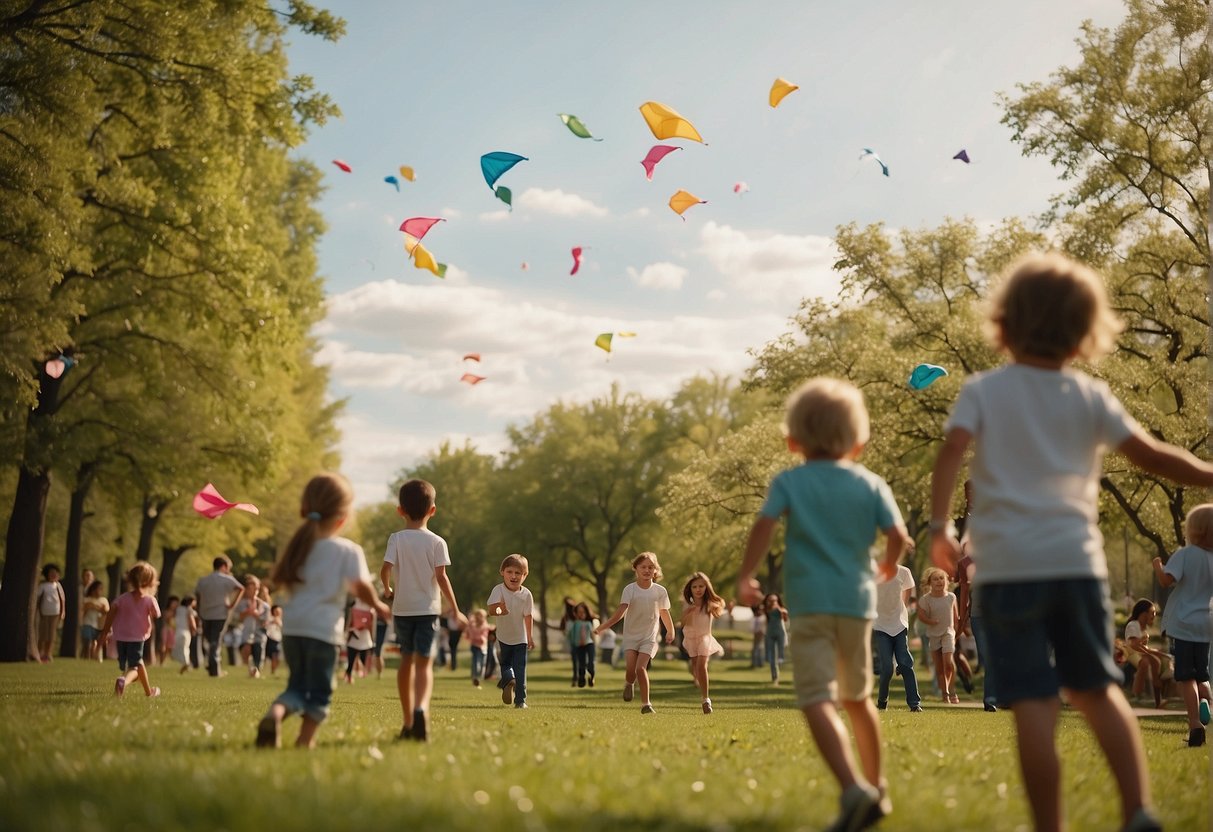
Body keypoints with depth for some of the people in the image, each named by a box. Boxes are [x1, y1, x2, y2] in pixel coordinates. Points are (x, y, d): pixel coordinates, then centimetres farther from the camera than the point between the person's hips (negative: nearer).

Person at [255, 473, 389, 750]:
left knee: (297, 684, 16)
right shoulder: (348, 550, -7)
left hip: (291, 627, 5)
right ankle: (305, 740, 7)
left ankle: (275, 713, -11)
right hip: (324, 630, -5)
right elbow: (361, 587, -14)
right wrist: (378, 605, 3)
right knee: (319, 690, 9)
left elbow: (276, 581, 16)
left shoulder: (297, 546, 11)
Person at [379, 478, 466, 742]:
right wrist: (455, 610, -1)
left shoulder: (396, 539, -1)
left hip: (402, 608, 2)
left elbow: (385, 570, -11)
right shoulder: (436, 542, -4)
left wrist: (388, 590, 11)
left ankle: (408, 722, 21)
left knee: (406, 661, 15)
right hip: (427, 608, -2)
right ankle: (421, 708, -33)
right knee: (424, 663, -5)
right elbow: (441, 577, -9)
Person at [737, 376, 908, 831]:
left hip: (809, 602, -4)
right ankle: (876, 786, 32)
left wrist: (745, 576, -6)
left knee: (818, 700, -12)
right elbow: (898, 536, 1)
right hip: (857, 600, 4)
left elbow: (764, 526, -13)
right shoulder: (870, 484, 7)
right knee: (857, 697, 21)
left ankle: (854, 789, -30)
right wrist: (889, 565, 21)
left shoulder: (788, 482, 2)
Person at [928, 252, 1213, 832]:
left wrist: (938, 526, -9)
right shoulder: (1091, 398, 8)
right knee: (1097, 689, 19)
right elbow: (1150, 456, 5)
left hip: (1008, 566, -2)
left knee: (1035, 706, -2)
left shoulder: (983, 391, 3)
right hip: (1076, 561, 3)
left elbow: (951, 452, -11)